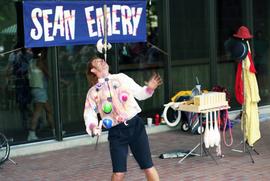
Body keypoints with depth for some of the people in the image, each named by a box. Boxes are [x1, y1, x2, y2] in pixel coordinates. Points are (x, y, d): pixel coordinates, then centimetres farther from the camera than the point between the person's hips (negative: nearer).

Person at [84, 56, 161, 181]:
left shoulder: (121, 78, 10)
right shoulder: (93, 92, 7)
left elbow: (139, 94, 15)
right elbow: (89, 114, 3)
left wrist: (149, 88, -6)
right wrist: (93, 127, -18)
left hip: (135, 125, 1)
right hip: (116, 132, -1)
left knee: (148, 167, 1)